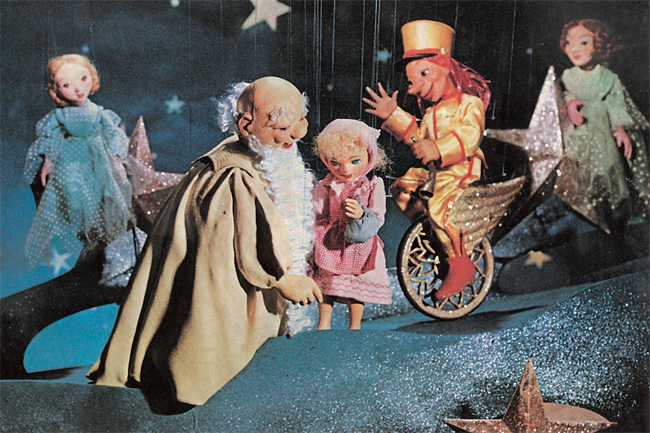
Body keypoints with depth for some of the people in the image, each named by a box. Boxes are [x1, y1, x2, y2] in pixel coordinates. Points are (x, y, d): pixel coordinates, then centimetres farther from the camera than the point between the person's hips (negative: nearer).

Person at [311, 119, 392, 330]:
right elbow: (316, 219, 2)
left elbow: (377, 219, -9)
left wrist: (361, 214, -31)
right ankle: (324, 324, 30)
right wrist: (312, 249, 0)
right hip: (328, 249, 1)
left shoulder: (373, 186, -6)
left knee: (358, 288, 12)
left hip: (360, 250, 0)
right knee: (325, 285, 11)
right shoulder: (324, 188, -4)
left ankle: (355, 326, 31)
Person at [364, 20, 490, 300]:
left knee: (439, 207, -30)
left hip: (461, 170, -9)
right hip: (434, 170, 9)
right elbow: (419, 136, 21)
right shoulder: (432, 111, 16)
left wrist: (438, 149, -47)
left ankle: (460, 264, -13)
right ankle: (432, 235, 18)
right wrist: (393, 115, 13)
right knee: (401, 188, 4)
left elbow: (469, 136, -29)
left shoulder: (469, 103, -12)